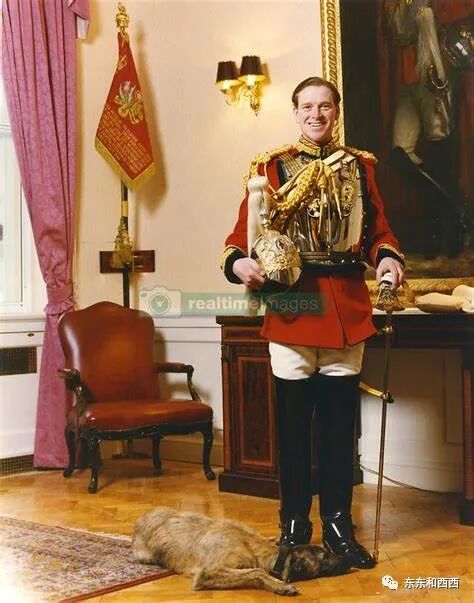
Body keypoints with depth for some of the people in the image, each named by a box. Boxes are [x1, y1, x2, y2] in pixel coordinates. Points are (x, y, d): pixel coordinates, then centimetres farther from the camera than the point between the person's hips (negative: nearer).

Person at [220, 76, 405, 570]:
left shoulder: (359, 166, 12)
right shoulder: (271, 166, 4)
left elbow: (378, 228, 12)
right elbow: (243, 232, 1)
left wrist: (389, 257, -8)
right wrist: (239, 263, -19)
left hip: (347, 309, 2)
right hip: (290, 306, -2)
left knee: (340, 421, 7)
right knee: (293, 422, 5)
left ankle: (338, 524, 19)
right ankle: (294, 524, 18)